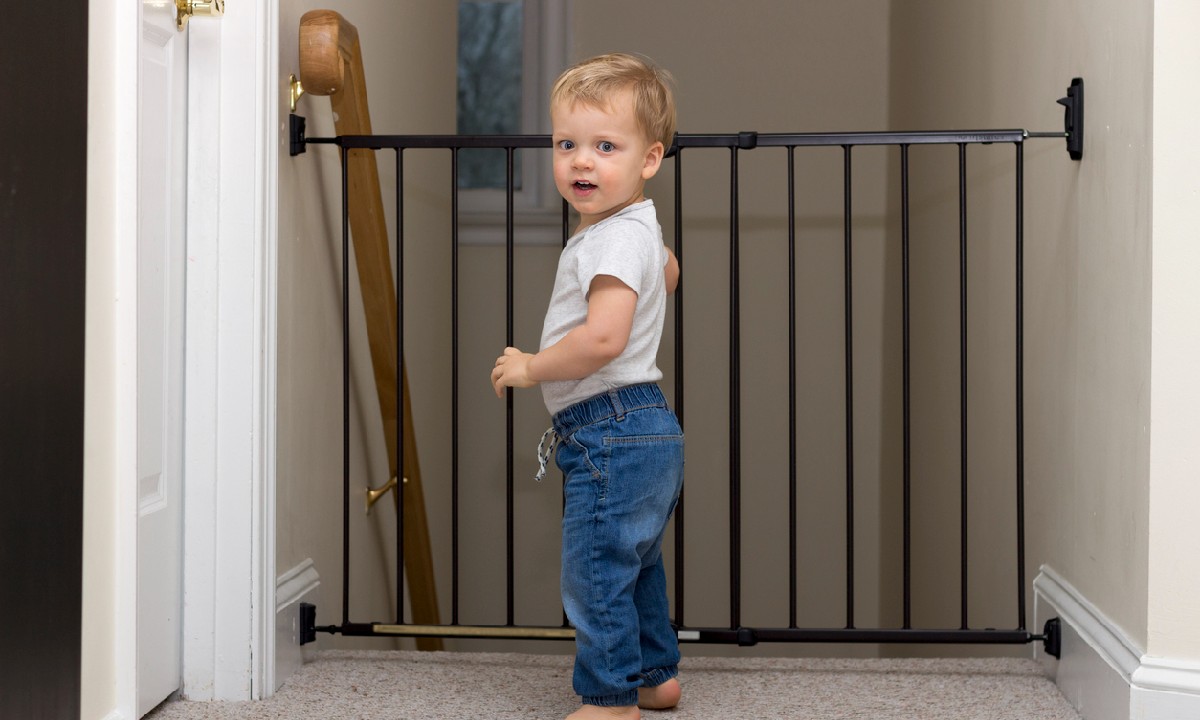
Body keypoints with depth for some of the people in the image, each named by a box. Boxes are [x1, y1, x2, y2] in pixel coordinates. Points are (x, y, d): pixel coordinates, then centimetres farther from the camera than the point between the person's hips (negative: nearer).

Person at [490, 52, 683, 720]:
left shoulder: (616, 240, -21)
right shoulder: (640, 227, 12)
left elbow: (603, 338, -33)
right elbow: (670, 272, 36)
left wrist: (530, 367, -21)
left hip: (611, 433, -11)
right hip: (649, 431, 11)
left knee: (595, 575, -1)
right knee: (636, 566, 23)